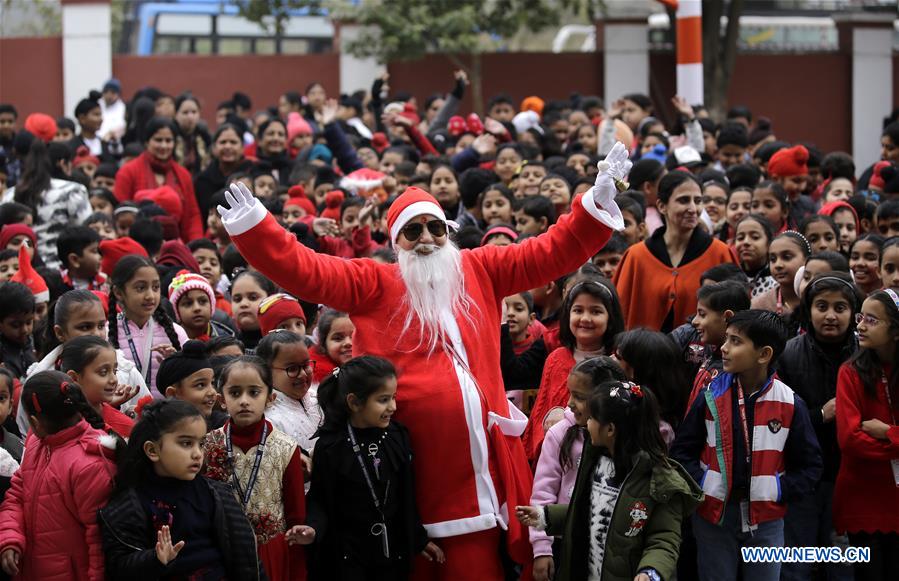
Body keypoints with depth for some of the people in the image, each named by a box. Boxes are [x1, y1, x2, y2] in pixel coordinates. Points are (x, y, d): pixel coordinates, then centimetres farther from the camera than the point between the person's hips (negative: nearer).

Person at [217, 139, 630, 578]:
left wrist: (597, 200, 8)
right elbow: (304, 270, -1)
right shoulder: (373, 283, 8)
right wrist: (252, 225, -13)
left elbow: (551, 253, 16)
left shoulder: (479, 271, 16)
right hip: (411, 454, -2)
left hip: (477, 445, 2)